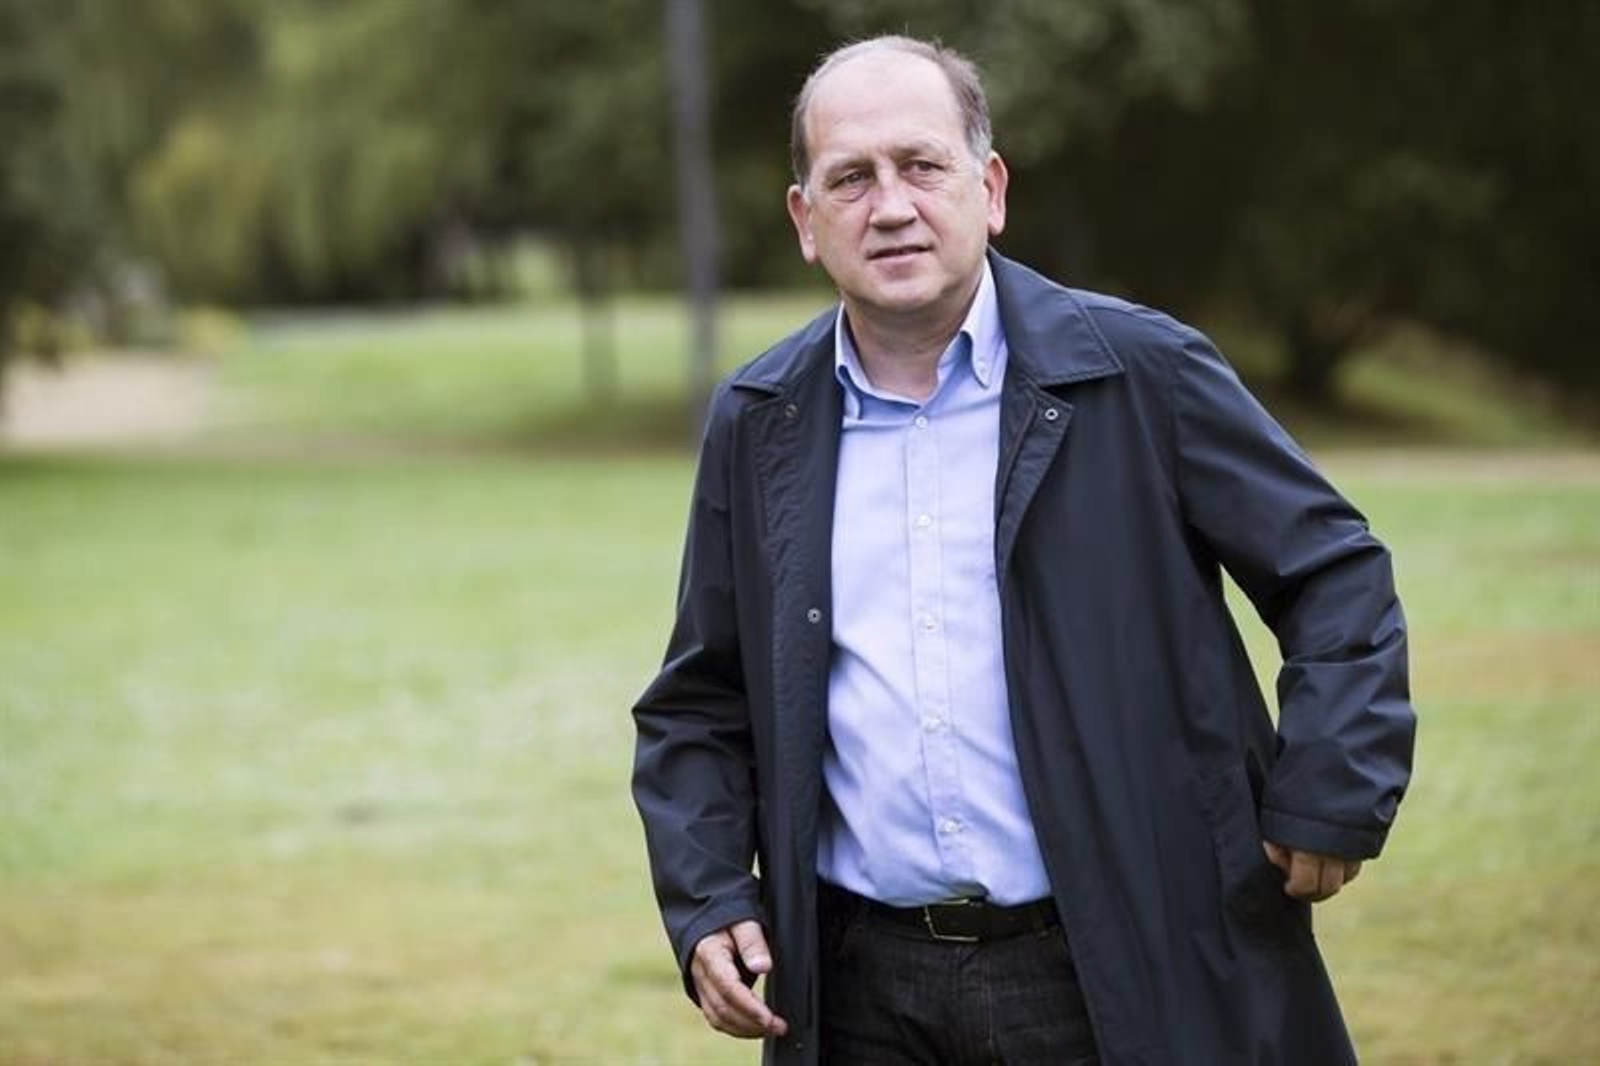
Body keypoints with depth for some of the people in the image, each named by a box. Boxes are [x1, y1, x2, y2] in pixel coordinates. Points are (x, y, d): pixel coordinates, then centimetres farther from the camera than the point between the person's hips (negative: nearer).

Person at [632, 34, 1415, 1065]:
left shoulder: (1137, 372, -3)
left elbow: (1336, 574, 2)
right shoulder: (757, 425, 6)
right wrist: (707, 903, 2)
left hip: (1128, 978, -2)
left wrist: (1330, 803, -7)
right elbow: (700, 702, 14)